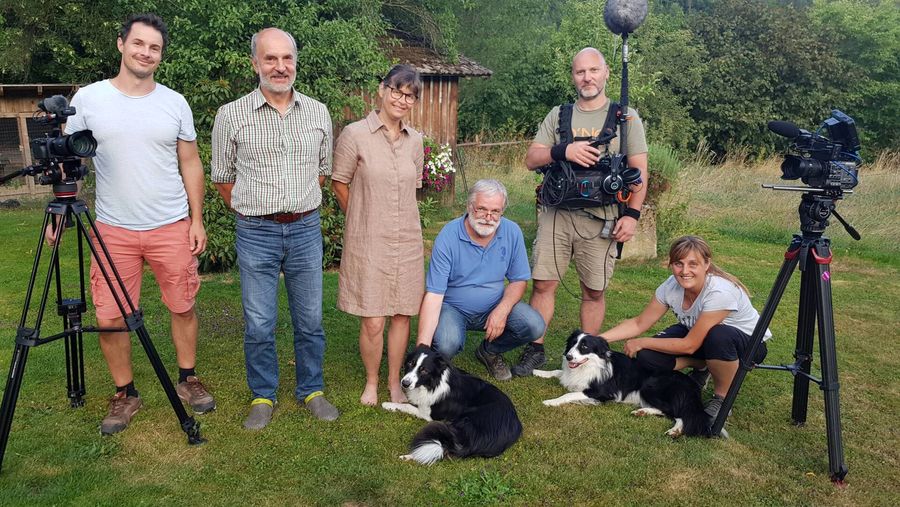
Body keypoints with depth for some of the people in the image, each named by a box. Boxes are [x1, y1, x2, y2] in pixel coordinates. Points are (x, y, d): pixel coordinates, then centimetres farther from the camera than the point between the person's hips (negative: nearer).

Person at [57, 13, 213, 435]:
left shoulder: (175, 104, 3)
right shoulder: (87, 99, 0)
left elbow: (190, 164, 7)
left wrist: (197, 220, 3)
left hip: (172, 227, 1)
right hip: (113, 230, 0)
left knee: (183, 306, 9)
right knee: (110, 318, 2)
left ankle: (188, 380, 29)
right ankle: (125, 395, 21)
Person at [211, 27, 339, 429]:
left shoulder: (318, 113, 4)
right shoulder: (231, 116, -3)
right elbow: (222, 179, 6)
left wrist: (300, 203, 12)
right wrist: (254, 211, 7)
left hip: (306, 229, 2)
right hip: (256, 233, -2)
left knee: (310, 319, 10)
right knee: (258, 324, 5)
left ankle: (311, 390, 27)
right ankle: (262, 396, 23)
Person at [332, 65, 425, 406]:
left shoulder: (415, 140, 6)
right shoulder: (355, 134, -7)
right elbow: (340, 183, 2)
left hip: (407, 242, 4)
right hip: (368, 242, -4)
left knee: (402, 314, 9)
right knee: (373, 322, -1)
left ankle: (394, 382, 28)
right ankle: (371, 381, 24)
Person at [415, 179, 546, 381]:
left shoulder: (512, 232, -9)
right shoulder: (448, 237, -20)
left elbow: (519, 280, 0)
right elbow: (434, 294, -24)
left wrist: (502, 310, -20)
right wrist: (422, 346, -33)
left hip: (494, 306, 4)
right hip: (453, 308, -4)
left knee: (534, 326, -19)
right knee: (446, 345, -33)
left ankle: (489, 351, 11)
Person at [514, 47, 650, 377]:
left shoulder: (626, 117, 6)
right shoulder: (558, 115, 12)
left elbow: (639, 170, 2)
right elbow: (531, 160, 6)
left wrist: (632, 215, -9)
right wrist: (563, 151, -13)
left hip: (601, 219, -2)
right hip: (556, 214, 2)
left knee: (594, 291, 5)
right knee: (543, 284, 1)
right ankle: (535, 351, 13)